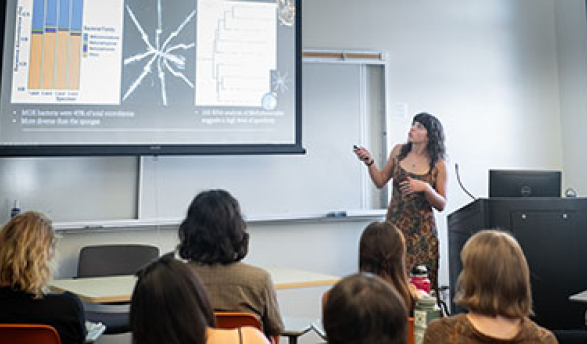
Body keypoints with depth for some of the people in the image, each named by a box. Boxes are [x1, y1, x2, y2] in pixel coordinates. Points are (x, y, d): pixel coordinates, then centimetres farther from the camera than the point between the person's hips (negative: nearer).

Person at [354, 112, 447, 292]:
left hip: (422, 231, -2)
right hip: (395, 225, 2)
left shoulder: (438, 165, -2)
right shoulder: (399, 151, 5)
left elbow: (441, 205, -1)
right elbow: (380, 181, 13)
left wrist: (425, 188, -17)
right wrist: (369, 161, -2)